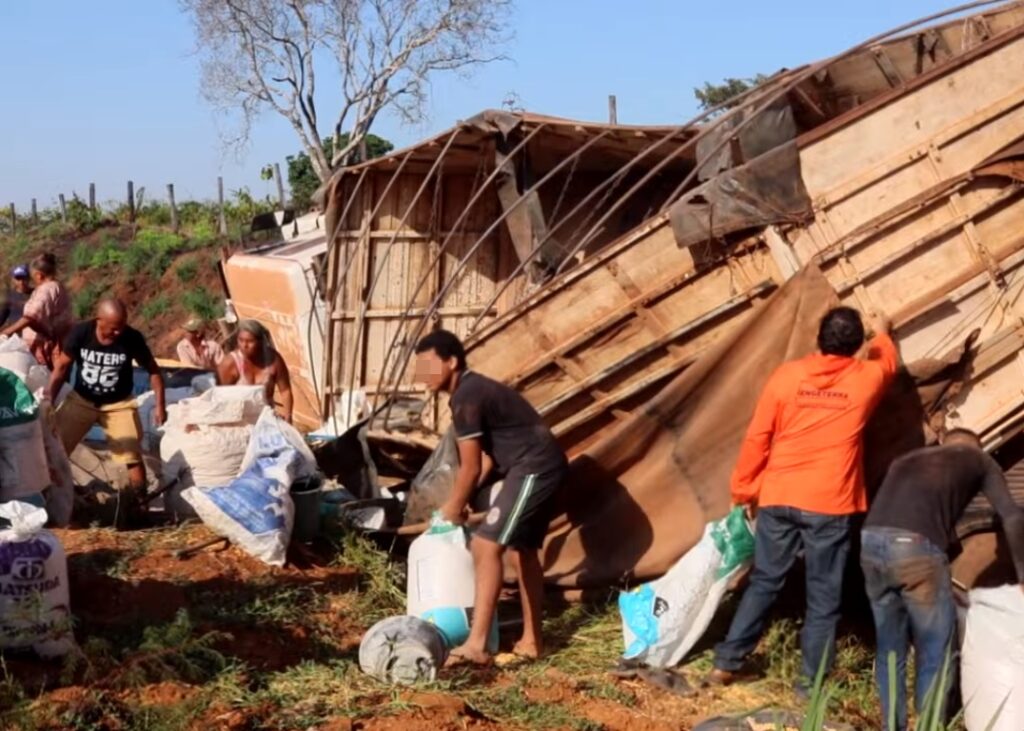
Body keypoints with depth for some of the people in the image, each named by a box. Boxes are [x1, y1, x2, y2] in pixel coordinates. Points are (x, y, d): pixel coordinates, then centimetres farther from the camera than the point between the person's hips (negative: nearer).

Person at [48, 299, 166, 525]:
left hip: (118, 404, -1)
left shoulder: (132, 338, -21)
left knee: (133, 459, -10)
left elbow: (153, 370, -6)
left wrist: (160, 404, -11)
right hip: (81, 399, 1)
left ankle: (136, 508, 8)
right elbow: (62, 367, -5)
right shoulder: (80, 333, -19)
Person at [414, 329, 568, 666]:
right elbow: (488, 455, 22)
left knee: (486, 546, -15)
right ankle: (531, 641, 26)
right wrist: (461, 502, 20)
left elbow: (471, 467, -12)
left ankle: (476, 645, -19)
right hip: (543, 467, 11)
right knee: (523, 550, 19)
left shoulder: (465, 398, -14)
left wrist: (453, 508, 4)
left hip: (533, 470, -11)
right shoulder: (475, 389, 17)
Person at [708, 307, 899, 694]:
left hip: (778, 498, 2)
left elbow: (757, 438, 1)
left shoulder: (787, 375, -1)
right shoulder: (865, 379, -1)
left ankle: (726, 663, 15)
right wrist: (882, 332, 47)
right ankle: (811, 681, 10)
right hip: (830, 505, -2)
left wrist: (743, 490, 11)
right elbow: (887, 361, 26)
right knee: (823, 595, 7)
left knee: (763, 582, 14)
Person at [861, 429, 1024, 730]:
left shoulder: (908, 459, 36)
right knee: (936, 655, 10)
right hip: (916, 548, -5)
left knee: (890, 649, 20)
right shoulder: (979, 460, 23)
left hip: (871, 542, 5)